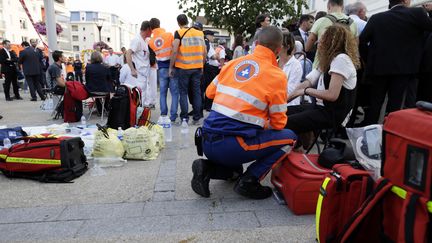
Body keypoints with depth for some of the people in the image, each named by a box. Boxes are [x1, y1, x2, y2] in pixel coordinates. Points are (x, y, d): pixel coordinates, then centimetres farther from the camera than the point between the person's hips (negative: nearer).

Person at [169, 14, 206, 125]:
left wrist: (171, 67, -4)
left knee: (183, 92, 5)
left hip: (183, 67, -3)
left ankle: (184, 118, 4)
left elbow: (175, 51, -11)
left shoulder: (179, 33, -4)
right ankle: (197, 118, 12)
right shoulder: (200, 33, 7)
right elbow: (204, 52, 8)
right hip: (197, 67, 3)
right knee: (197, 92, 9)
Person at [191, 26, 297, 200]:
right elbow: (278, 124, 1)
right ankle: (249, 182, 2)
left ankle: (207, 168, 7)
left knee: (235, 170, 36)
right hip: (231, 147, -7)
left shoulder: (233, 63, 9)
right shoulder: (277, 76, -5)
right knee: (289, 137, 10)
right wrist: (262, 120, 22)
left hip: (207, 143, 7)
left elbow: (210, 92, 22)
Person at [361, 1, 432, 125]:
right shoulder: (417, 13, -4)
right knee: (395, 107, 4)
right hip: (403, 69, -2)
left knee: (374, 105, 11)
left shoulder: (376, 18, 3)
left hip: (378, 68, 2)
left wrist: (370, 58, 9)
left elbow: (362, 41, -1)